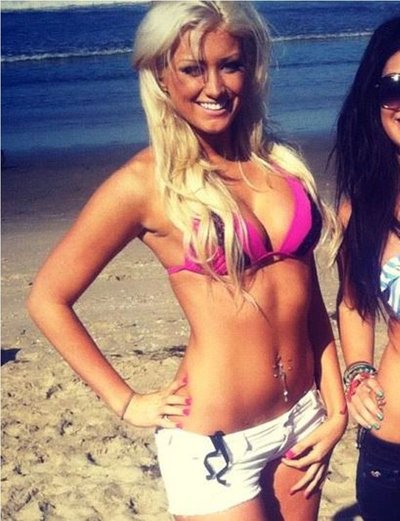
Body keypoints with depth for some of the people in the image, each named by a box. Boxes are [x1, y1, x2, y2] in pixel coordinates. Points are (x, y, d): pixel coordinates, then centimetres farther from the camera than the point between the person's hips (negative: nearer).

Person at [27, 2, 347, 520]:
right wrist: (127, 403, -5)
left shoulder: (277, 161, 3)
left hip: (302, 417, 5)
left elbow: (306, 292, 8)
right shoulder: (145, 182, -12)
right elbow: (48, 299, -6)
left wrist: (335, 408, 5)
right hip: (215, 441, -5)